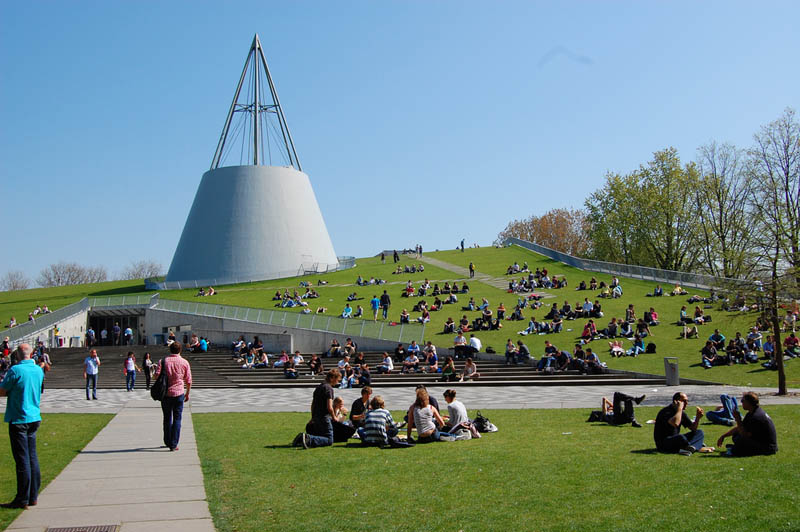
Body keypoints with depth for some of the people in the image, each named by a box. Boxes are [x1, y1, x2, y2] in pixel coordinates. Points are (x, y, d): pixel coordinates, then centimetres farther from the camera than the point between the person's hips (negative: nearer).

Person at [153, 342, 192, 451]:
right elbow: (188, 380, 3)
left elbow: (157, 375, -10)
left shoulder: (164, 361, 0)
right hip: (179, 393, -1)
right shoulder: (184, 362, 0)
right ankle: (173, 445, -2)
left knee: (167, 419, 15)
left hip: (165, 393, 1)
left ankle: (167, 442, 23)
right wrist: (187, 393, 14)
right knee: (177, 419, 4)